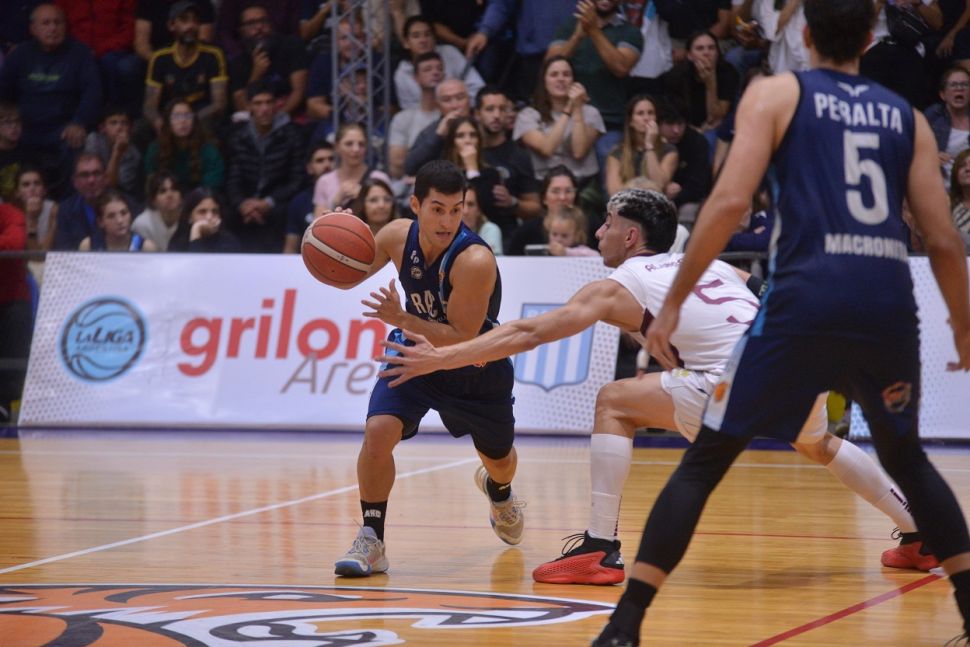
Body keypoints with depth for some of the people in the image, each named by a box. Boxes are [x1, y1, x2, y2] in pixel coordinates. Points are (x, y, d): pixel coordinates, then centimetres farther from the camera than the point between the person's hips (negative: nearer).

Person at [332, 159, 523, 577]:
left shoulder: (475, 260, -34)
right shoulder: (398, 236, -19)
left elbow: (462, 340, -34)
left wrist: (401, 319, -44)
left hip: (476, 369, -2)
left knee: (499, 460, 21)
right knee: (378, 432, -24)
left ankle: (498, 490, 60)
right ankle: (371, 541, -13)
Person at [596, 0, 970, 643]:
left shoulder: (776, 93, 10)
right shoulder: (906, 116, 19)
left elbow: (731, 202, -4)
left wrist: (673, 302, 1)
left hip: (807, 297, -3)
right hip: (890, 300, 3)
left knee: (705, 460, 6)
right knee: (906, 457, 28)